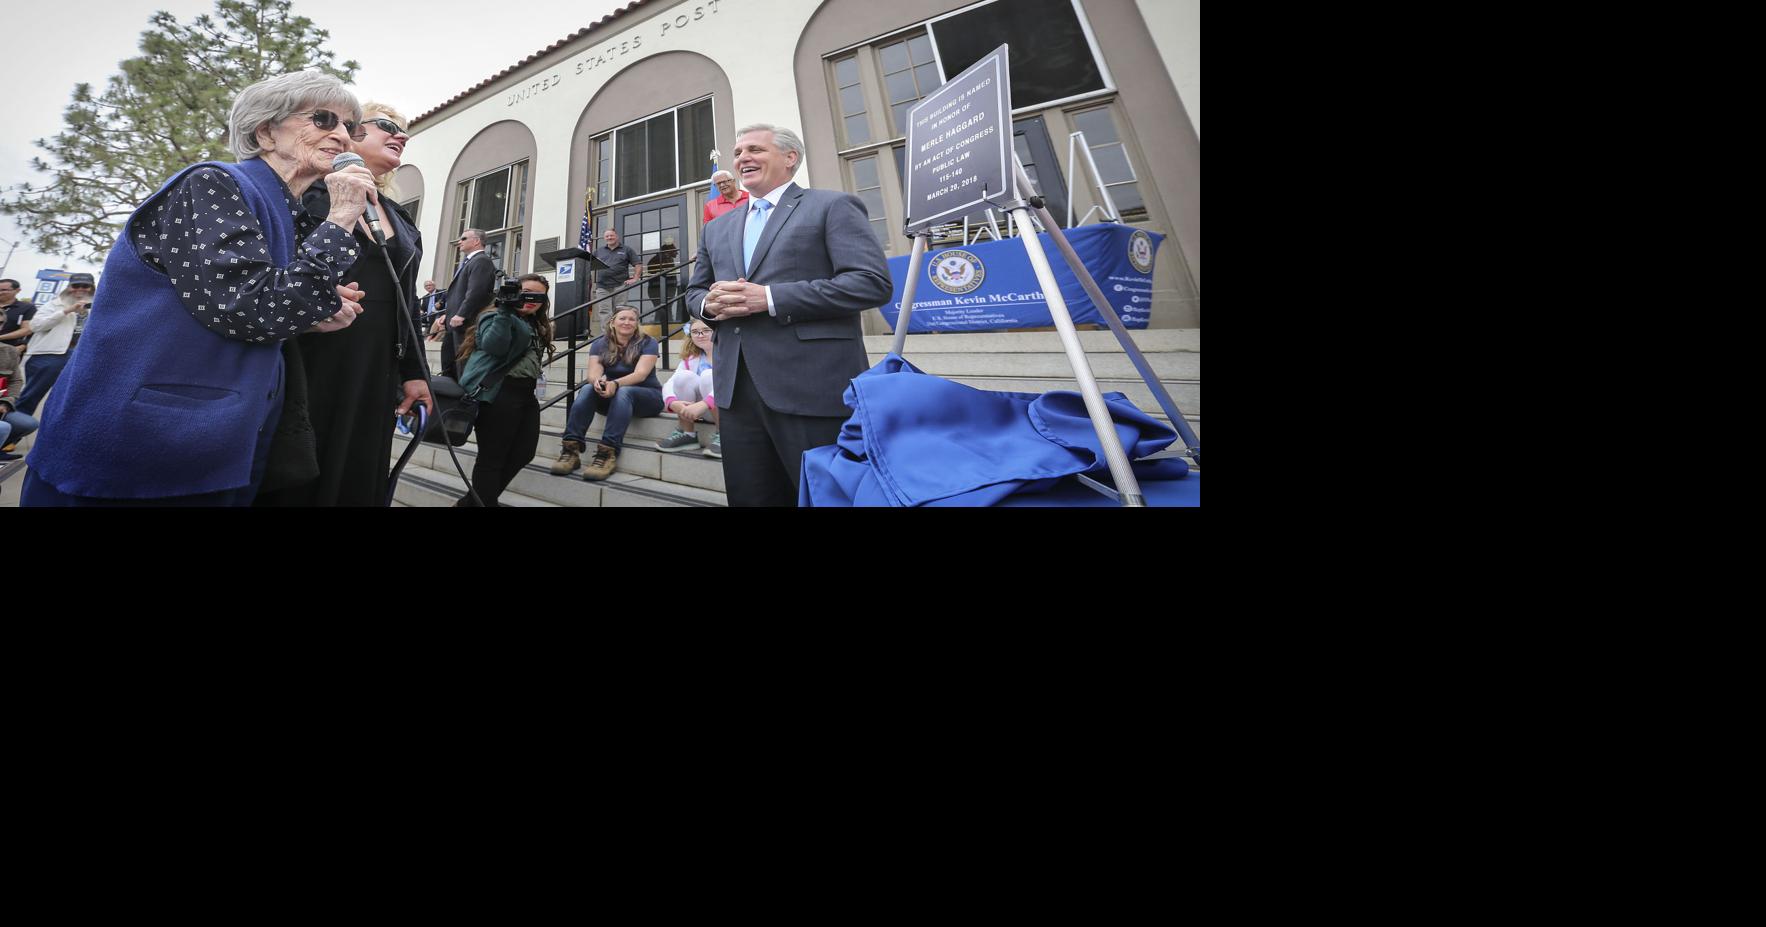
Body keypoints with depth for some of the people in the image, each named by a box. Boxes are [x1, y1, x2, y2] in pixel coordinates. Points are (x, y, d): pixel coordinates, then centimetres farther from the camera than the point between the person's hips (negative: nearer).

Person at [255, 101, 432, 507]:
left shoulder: (401, 220, 18)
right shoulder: (308, 195, 3)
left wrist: (413, 372, 11)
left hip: (376, 375, 5)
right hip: (309, 364, -5)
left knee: (360, 479, 7)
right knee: (296, 479, -1)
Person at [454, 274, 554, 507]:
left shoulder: (538, 325, 22)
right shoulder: (495, 315, -1)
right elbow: (493, 346, -19)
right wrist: (505, 310, -19)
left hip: (526, 394, 8)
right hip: (498, 394, -8)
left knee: (523, 454, 7)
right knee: (492, 457, -3)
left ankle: (472, 501, 21)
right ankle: (484, 502, 6)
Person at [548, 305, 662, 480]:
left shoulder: (648, 343, -5)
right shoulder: (599, 344, 6)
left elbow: (640, 374, -19)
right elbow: (593, 373, -9)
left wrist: (615, 384, -38)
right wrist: (598, 381, -35)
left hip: (646, 395, -3)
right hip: (610, 396, 3)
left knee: (623, 392, -37)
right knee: (588, 388, -28)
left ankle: (608, 454, -49)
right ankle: (571, 449, -36)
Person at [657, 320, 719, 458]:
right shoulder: (690, 358, 7)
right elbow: (669, 384, -6)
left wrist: (703, 404, -42)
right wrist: (673, 403, -30)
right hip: (705, 411, 5)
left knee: (709, 375, -28)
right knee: (683, 376, -18)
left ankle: (723, 435, -21)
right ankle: (687, 434, -8)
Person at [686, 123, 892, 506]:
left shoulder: (833, 206, 2)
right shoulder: (717, 227, 23)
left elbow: (873, 282, -11)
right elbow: (694, 291, 27)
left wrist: (769, 298, -15)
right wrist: (710, 303, 0)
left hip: (813, 388, -6)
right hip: (737, 388, 7)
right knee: (748, 498, 11)